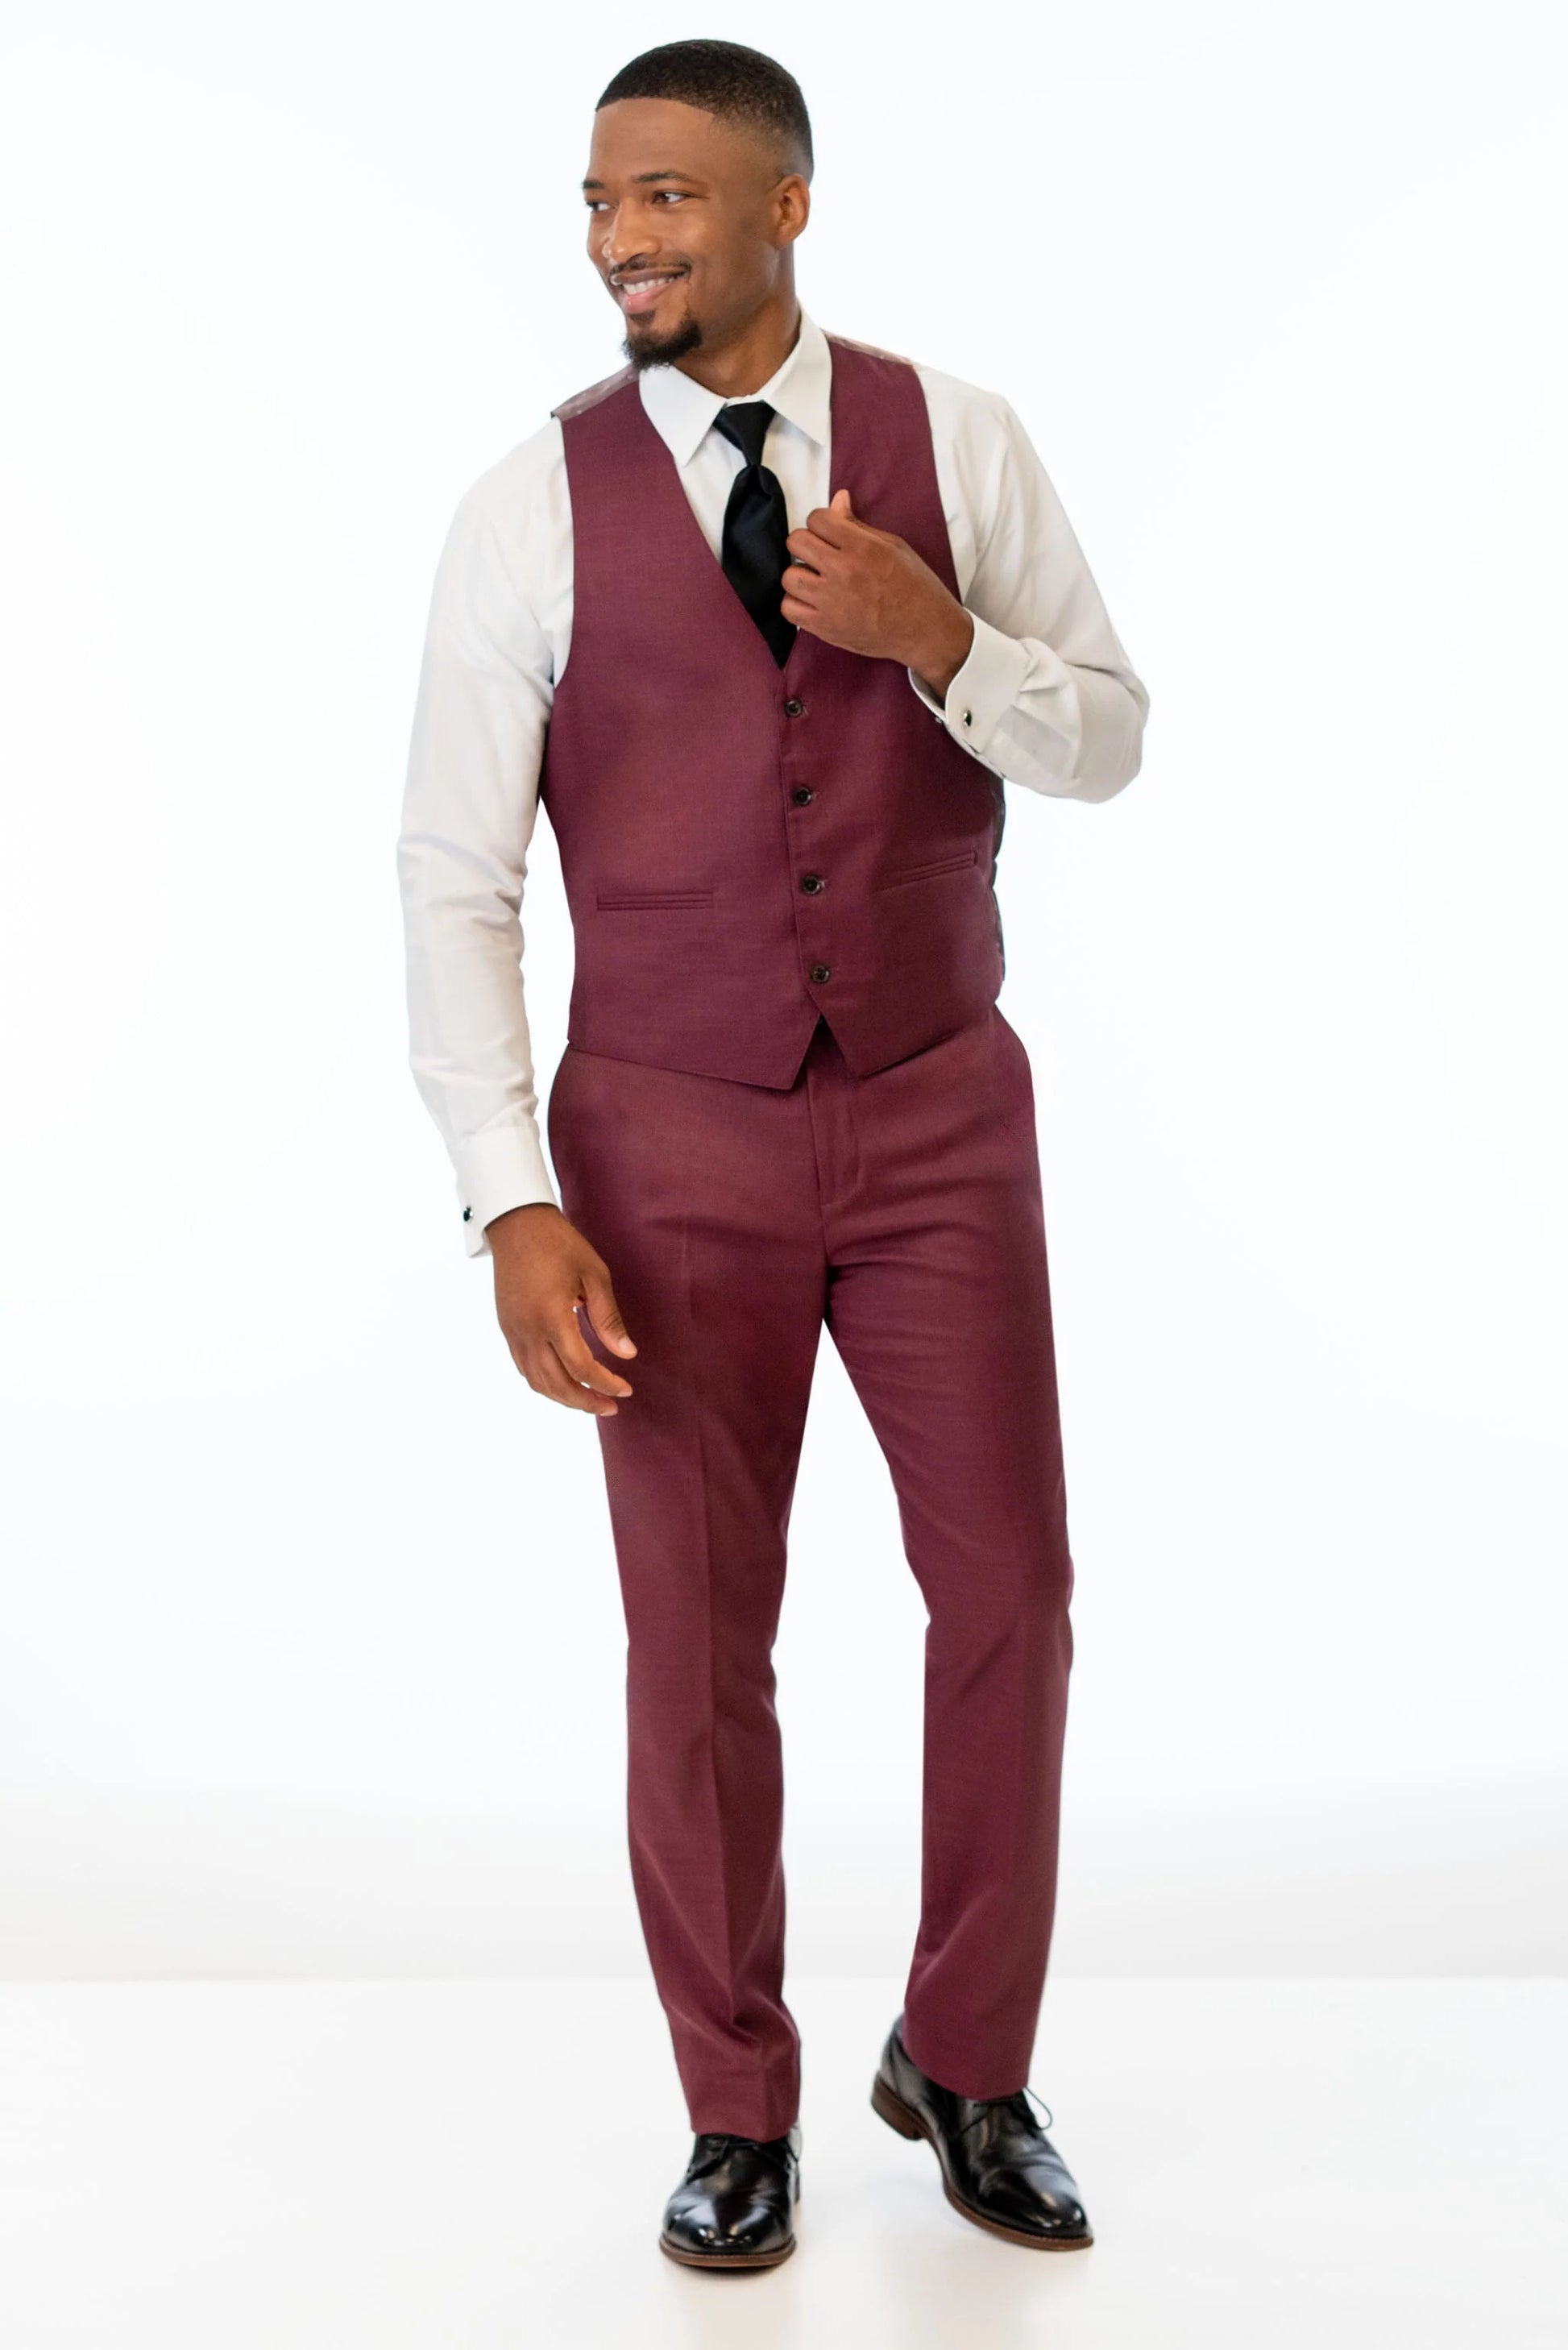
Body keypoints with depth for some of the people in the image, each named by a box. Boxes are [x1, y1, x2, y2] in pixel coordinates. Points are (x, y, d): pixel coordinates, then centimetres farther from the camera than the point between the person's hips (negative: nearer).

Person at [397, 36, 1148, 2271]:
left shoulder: (959, 442, -1)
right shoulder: (537, 504, -5)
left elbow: (1111, 741, 4)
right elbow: (456, 875, -6)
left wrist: (940, 641, -18)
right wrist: (515, 1205, -14)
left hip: (941, 1113, 2)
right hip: (672, 1147, -1)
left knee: (1010, 1589, 5)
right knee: (697, 1643, 4)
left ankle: (967, 2067, 29)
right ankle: (739, 2115, 26)